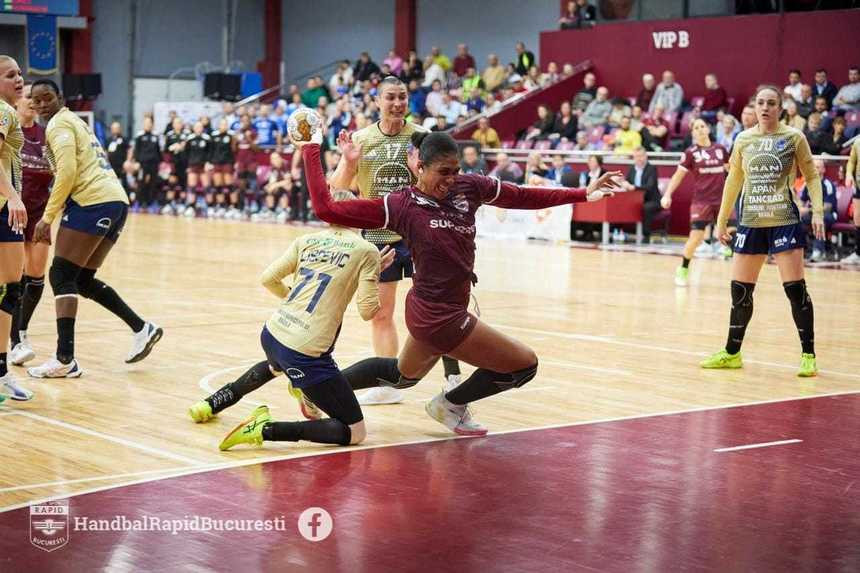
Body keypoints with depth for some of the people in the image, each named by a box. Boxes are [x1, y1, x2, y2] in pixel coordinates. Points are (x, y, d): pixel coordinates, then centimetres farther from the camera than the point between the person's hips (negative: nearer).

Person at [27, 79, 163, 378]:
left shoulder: (59, 124, -2)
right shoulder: (75, 121, 27)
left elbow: (67, 171, -15)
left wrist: (48, 217, -12)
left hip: (93, 202, -9)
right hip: (117, 200, 9)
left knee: (61, 276, -8)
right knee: (83, 280, 17)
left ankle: (65, 360, -15)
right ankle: (141, 328, 12)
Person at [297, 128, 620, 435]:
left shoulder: (468, 187, -2)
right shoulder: (400, 206, -17)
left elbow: (524, 197, 4)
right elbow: (327, 209, -19)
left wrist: (583, 194, 0)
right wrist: (311, 152, -20)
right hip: (440, 316, -8)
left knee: (402, 375, 31)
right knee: (525, 365, 2)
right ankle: (450, 405, 18)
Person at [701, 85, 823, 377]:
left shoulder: (794, 137, -1)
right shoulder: (743, 140, 8)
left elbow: (812, 176, 3)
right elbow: (733, 181, 16)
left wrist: (818, 211, -9)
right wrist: (722, 220, 16)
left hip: (784, 221, -3)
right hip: (750, 222, 4)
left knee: (795, 288, -7)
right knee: (740, 288, 5)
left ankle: (808, 355, 3)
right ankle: (732, 353, 18)